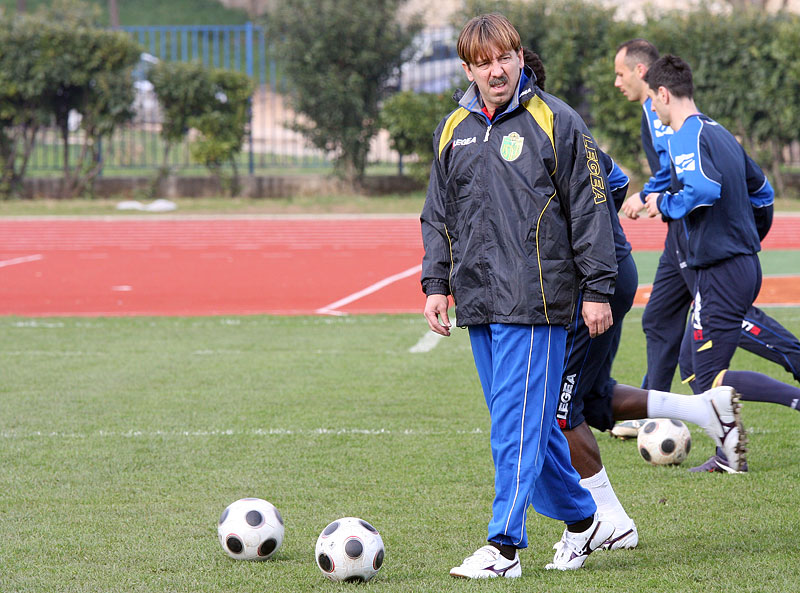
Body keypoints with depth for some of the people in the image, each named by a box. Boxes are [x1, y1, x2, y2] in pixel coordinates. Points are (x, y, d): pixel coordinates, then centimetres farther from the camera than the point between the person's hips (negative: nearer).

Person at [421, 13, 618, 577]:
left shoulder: (556, 122, -3)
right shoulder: (453, 130, 13)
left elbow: (589, 209, -3)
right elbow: (438, 216, 20)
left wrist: (597, 289, -5)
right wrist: (436, 283, 9)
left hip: (534, 301, -6)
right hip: (479, 303, 6)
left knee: (517, 422, -10)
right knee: (531, 424, 11)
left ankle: (504, 546, -9)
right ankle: (582, 520, 25)